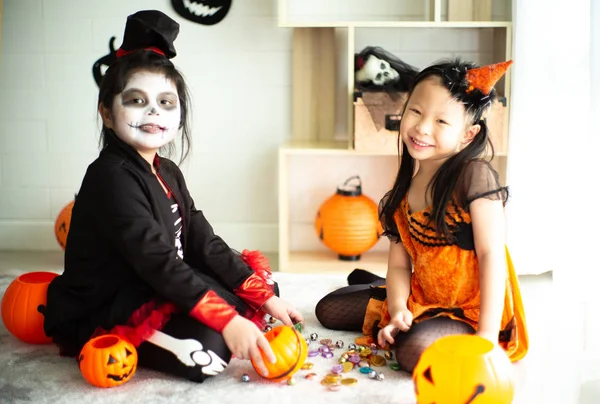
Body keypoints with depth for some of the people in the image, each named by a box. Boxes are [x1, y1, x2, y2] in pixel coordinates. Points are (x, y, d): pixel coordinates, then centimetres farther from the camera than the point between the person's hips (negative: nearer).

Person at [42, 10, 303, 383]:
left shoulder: (167, 173, 8)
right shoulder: (111, 177, -20)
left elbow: (204, 244, 4)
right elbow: (158, 263, -28)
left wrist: (265, 296, -4)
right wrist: (227, 321, -33)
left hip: (154, 293, 10)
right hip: (98, 313, -9)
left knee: (256, 285, 6)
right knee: (209, 347, -29)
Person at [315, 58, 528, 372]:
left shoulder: (475, 175, -19)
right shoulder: (406, 187, 2)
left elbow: (492, 254, -22)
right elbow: (399, 263, 1)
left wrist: (488, 335, -26)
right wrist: (397, 311, -18)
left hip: (472, 310, -7)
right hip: (423, 299, 8)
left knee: (414, 350, -38)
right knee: (328, 309, 14)